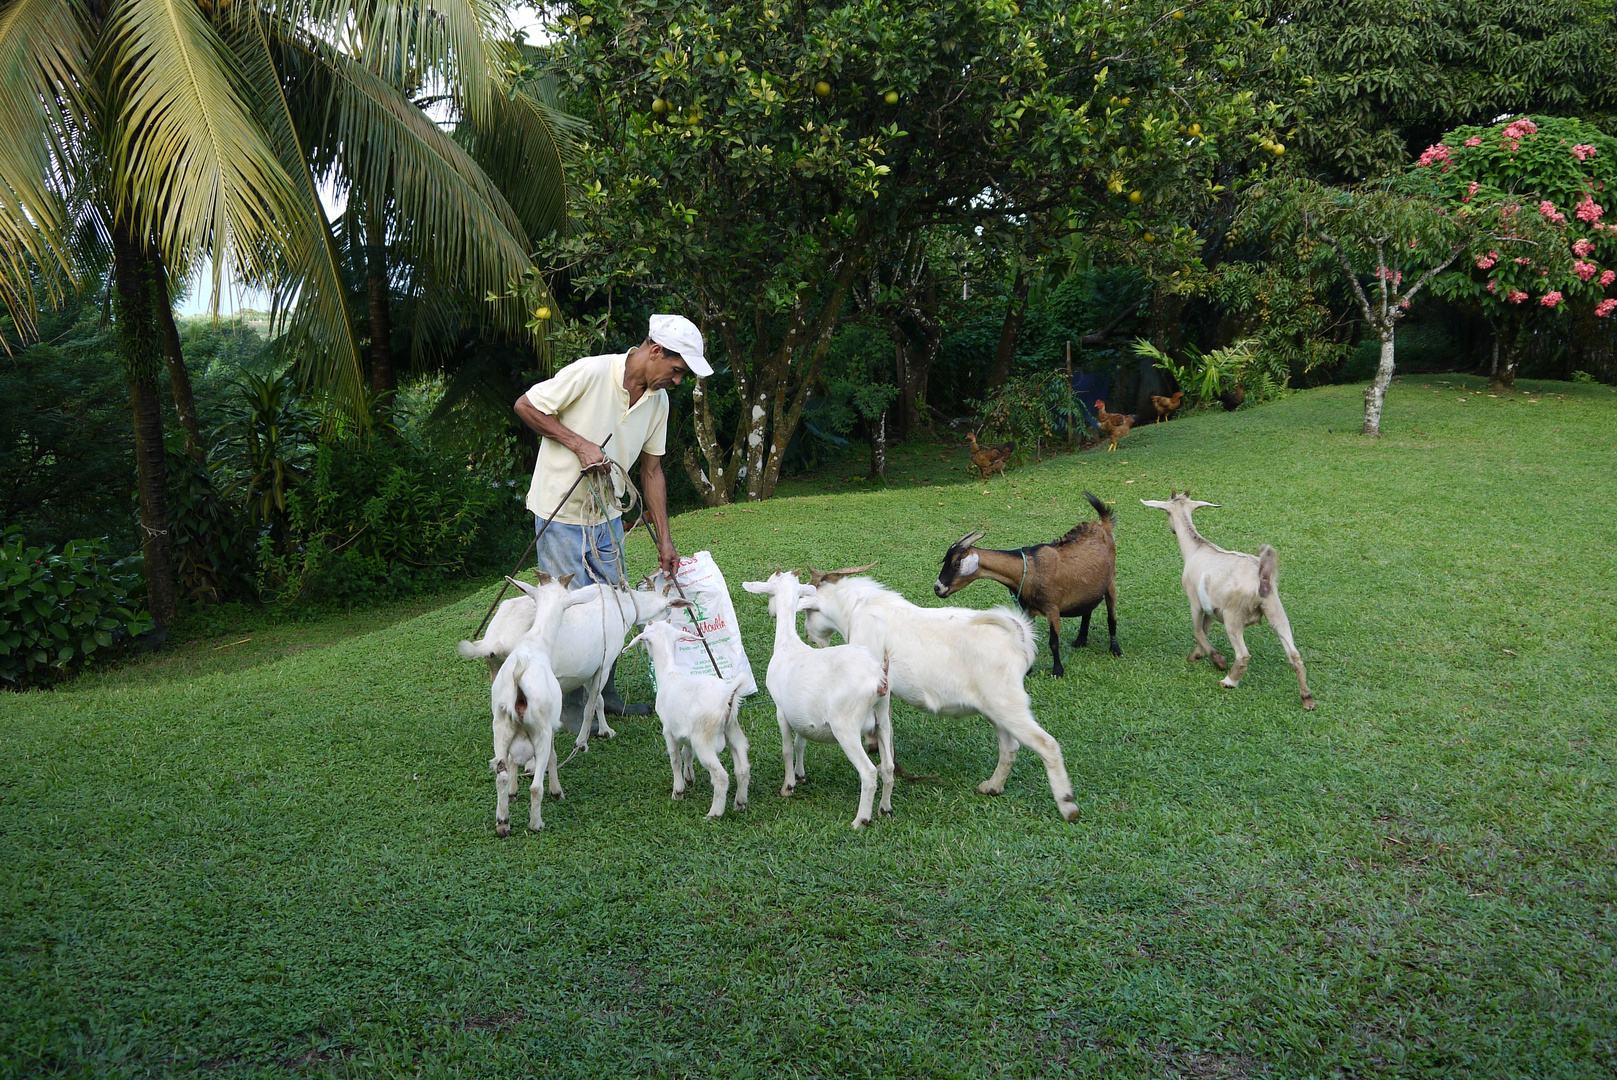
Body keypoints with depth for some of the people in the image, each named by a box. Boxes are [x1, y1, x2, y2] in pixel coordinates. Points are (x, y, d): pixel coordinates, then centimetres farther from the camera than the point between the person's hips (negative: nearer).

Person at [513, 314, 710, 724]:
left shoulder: (658, 399, 0)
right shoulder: (590, 373, -21)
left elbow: (651, 470, 8)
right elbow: (526, 405, -13)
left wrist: (664, 539, 8)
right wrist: (579, 444, -21)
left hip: (606, 514, 7)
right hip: (561, 510, -6)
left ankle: (605, 694, 28)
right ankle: (570, 705, 15)